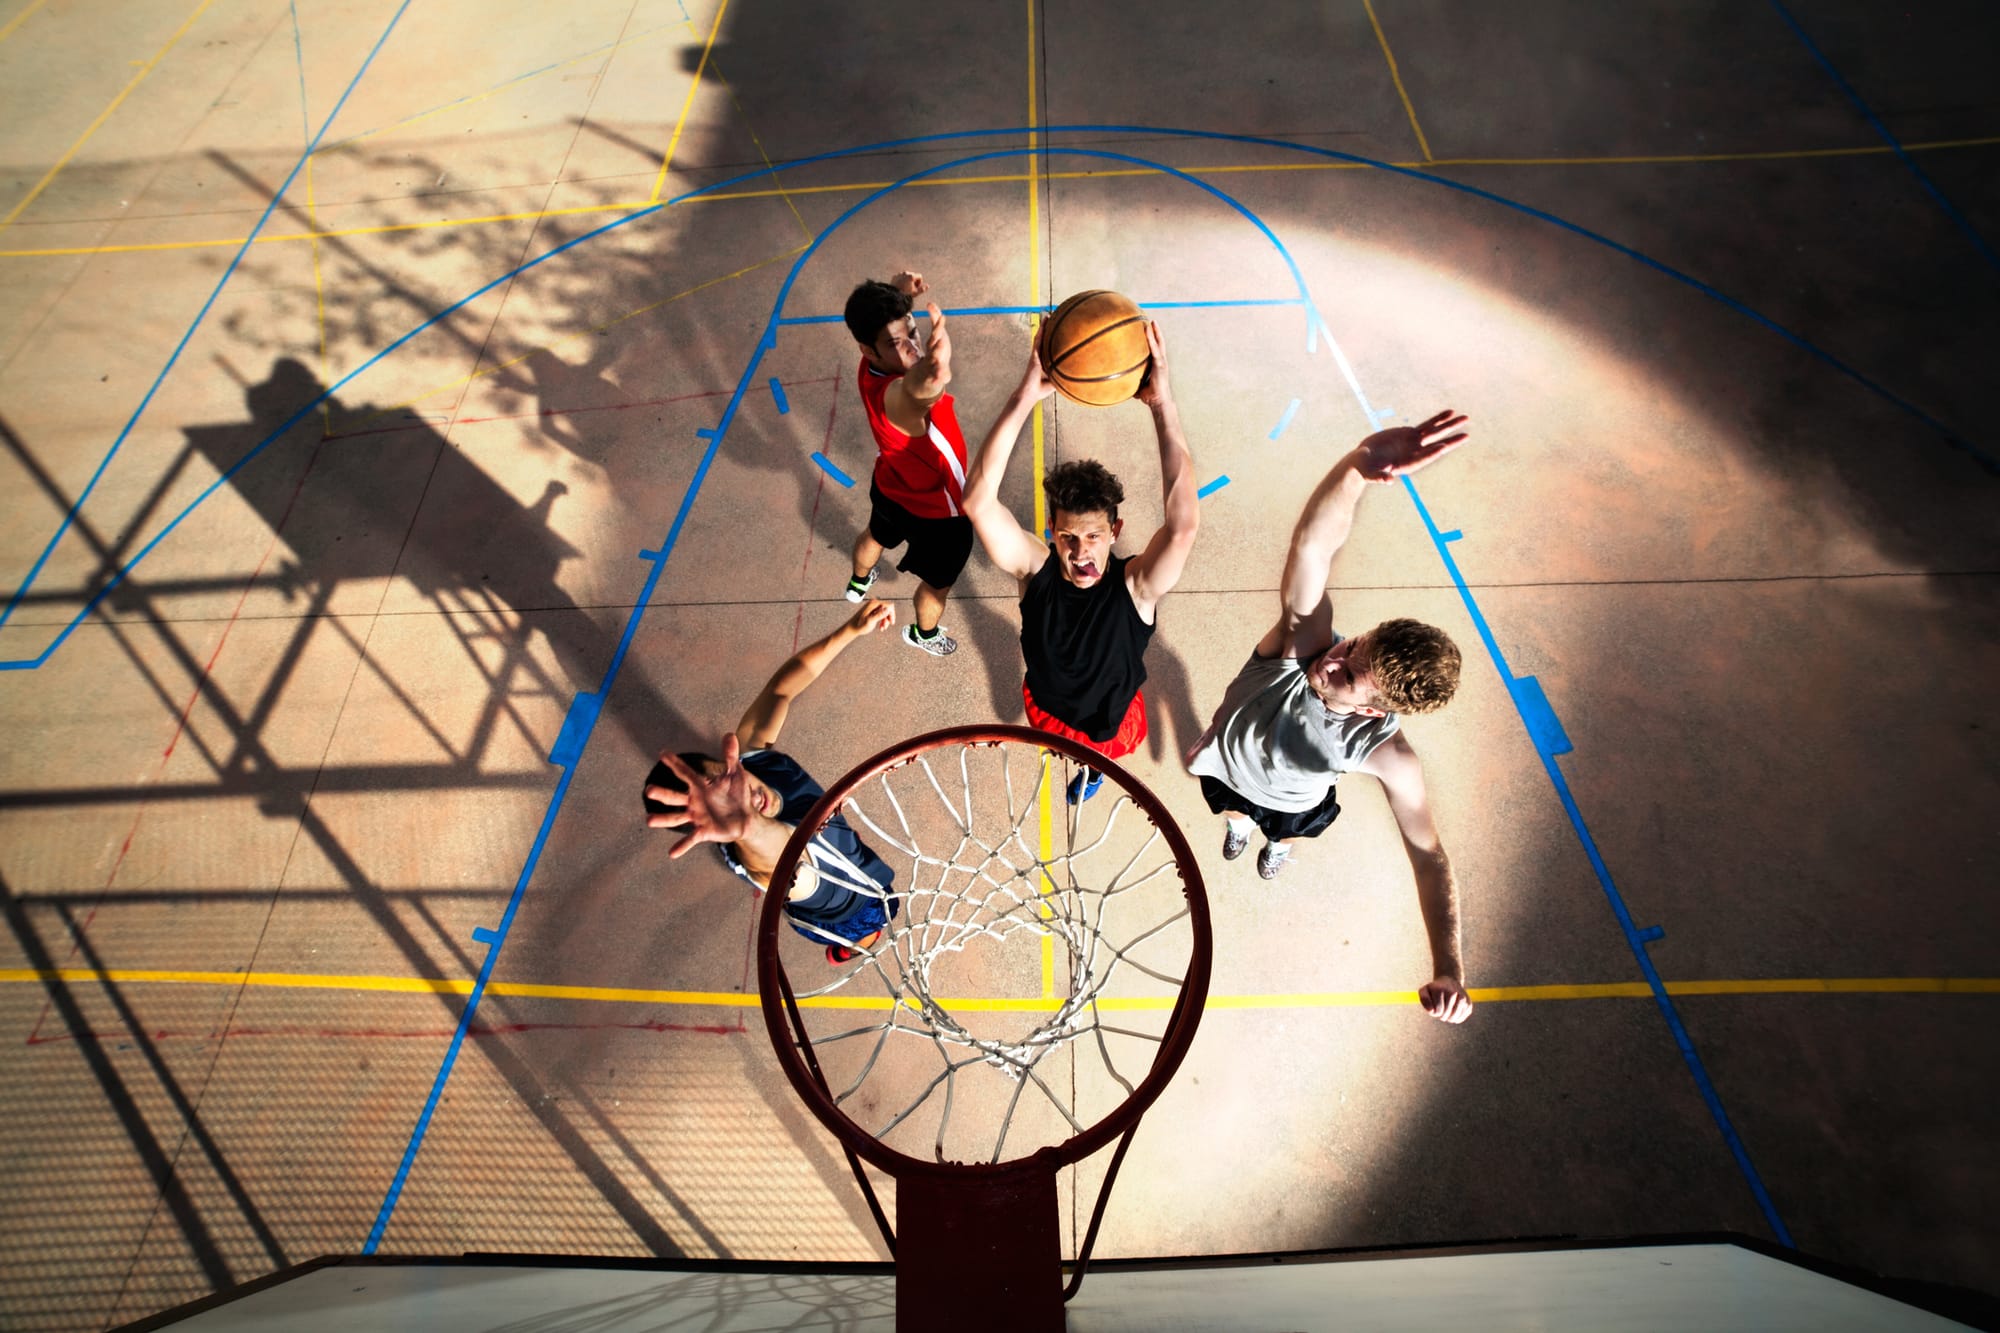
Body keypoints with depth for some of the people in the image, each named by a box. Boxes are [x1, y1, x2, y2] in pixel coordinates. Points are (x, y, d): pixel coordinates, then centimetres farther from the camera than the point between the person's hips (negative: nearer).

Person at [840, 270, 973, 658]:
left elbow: (875, 308, 1)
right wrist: (925, 383, -95)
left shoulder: (874, 366, -21)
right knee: (938, 582, 24)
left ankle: (859, 582, 72)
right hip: (936, 511, -8)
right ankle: (924, 633, 55)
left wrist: (899, 290, -20)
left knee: (877, 535, 38)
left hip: (890, 487, 8)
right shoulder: (894, 397, -45)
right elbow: (914, 392, -73)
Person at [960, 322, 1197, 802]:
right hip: (1044, 706, 1)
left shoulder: (1136, 586, -38)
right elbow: (978, 500, -49)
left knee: (1100, 755, 34)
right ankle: (1069, 748, 73)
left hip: (1111, 720, -1)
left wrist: (1163, 405, -62)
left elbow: (1184, 523, -59)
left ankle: (1094, 768, 72)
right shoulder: (1036, 568, -34)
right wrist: (1024, 399, -59)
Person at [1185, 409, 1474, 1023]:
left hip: (1294, 801, 0)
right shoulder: (1305, 639, -47)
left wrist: (1448, 968, -46)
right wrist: (1358, 465, -85)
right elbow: (1311, 544, -66)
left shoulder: (1389, 757, -43)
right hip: (1224, 766, 0)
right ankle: (1239, 825, 75)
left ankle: (1277, 843, 75)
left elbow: (1428, 856, -37)